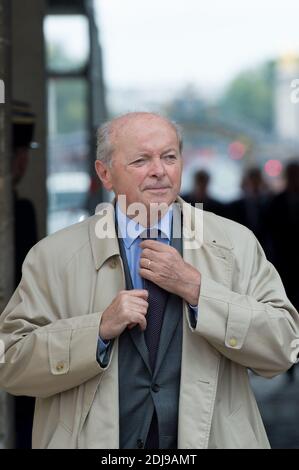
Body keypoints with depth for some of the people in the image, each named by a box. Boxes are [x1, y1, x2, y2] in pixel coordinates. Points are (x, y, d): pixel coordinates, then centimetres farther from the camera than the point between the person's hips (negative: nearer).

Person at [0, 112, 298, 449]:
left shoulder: (236, 243, -3)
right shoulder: (53, 256, -6)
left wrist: (195, 287, -18)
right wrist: (100, 329, -21)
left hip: (211, 438, 1)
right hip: (95, 441, -1)